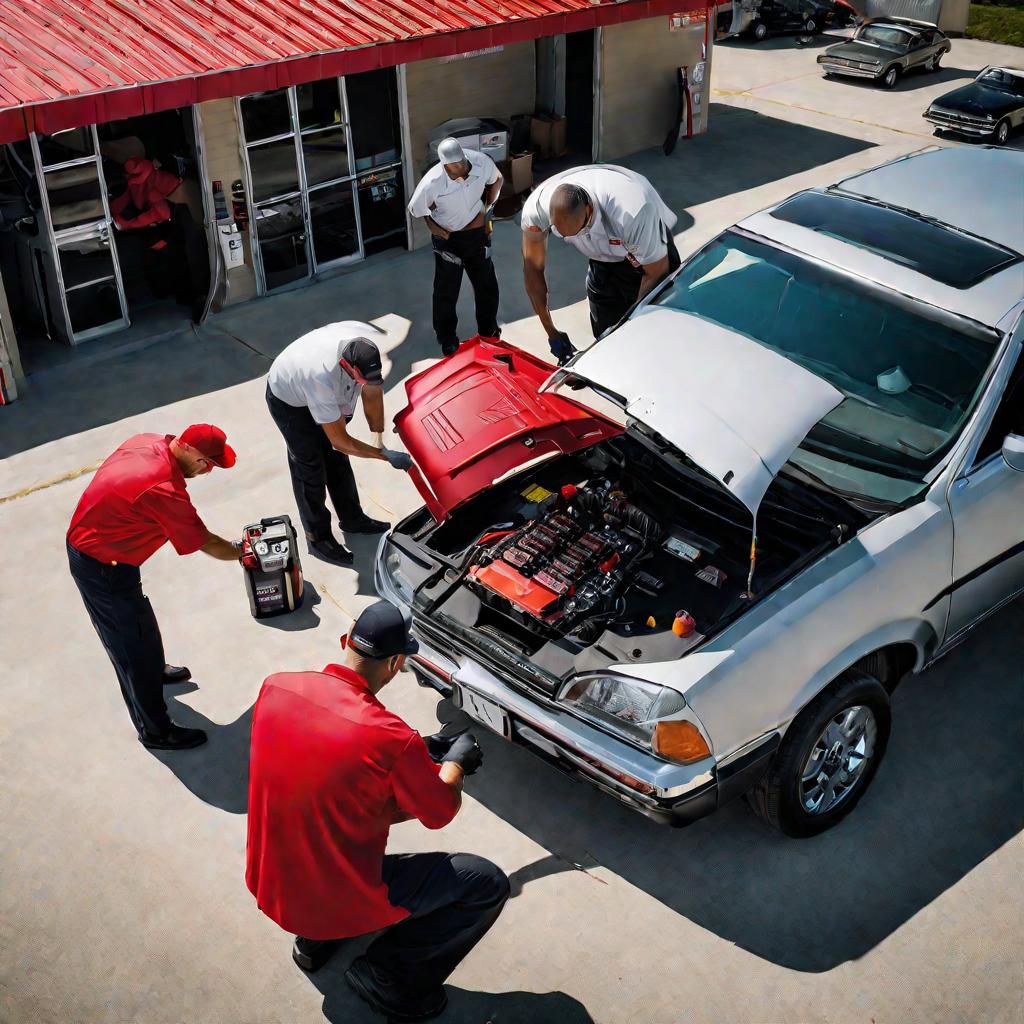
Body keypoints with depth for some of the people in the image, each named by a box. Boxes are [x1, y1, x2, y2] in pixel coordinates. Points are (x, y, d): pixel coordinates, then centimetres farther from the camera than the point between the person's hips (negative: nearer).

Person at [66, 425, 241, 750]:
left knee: (137, 625, 30)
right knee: (134, 643, 4)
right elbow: (206, 543, -18)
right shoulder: (166, 491, -31)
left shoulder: (146, 442, -8)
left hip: (85, 544, 9)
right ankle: (155, 730, 18)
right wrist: (241, 553, 0)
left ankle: (153, 671, 55)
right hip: (103, 567, -9)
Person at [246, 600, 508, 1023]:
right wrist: (455, 760, 14)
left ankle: (313, 938, 31)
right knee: (489, 885, 3)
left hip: (267, 886, 6)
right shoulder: (391, 738, -26)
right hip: (336, 900, -6)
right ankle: (385, 976, 9)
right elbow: (441, 813, -6)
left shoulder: (275, 687, -9)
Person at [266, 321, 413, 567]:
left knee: (337, 459, 17)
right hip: (288, 401, -6)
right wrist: (386, 455, -31)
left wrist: (379, 438, -17)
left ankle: (352, 519, 35)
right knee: (310, 469, 0)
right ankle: (318, 539, 16)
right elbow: (341, 442, -35)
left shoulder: (370, 345, -33)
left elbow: (372, 394, -14)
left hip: (327, 396, 6)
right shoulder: (322, 377, -46)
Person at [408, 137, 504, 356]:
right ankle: (447, 339, 32)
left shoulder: (482, 162, -24)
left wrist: (488, 208, 0)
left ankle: (489, 333, 42)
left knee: (487, 285, 18)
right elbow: (416, 209, -11)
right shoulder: (432, 183, -32)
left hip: (477, 233, 3)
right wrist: (434, 227, -11)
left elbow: (496, 180, 1)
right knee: (446, 291, 9)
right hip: (448, 238, -3)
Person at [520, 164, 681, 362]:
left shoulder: (632, 214, -44)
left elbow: (656, 273, -25)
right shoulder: (536, 207, -32)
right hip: (603, 261, 4)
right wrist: (551, 332, -12)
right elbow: (533, 269, -15)